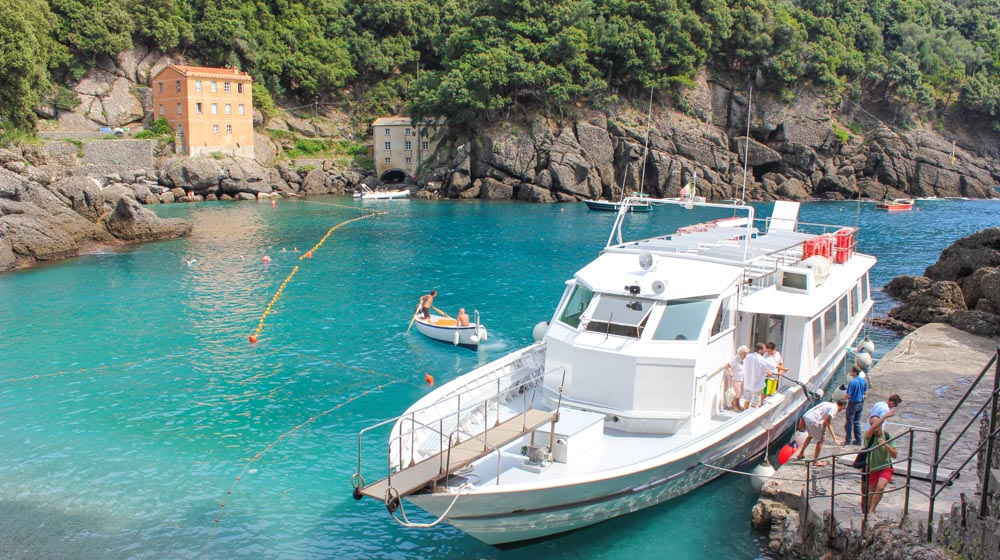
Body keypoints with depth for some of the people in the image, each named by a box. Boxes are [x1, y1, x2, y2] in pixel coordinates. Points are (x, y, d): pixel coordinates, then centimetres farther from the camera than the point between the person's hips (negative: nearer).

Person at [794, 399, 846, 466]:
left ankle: (800, 454, 42)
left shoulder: (830, 405, 25)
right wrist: (823, 433, -5)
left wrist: (834, 436, 30)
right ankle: (816, 461, 13)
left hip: (806, 416, 10)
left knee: (810, 435, 33)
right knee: (820, 439, 5)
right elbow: (826, 421, -14)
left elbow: (828, 423, 29)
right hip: (812, 420, -9)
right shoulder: (834, 408, -3)